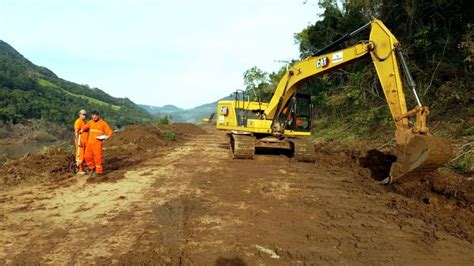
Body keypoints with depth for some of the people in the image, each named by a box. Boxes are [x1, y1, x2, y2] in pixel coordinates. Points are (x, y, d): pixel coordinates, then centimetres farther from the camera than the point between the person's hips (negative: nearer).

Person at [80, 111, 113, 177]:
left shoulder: (103, 123, -5)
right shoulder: (90, 122, 10)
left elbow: (110, 131, -6)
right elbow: (85, 127, 26)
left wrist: (107, 137, -24)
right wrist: (82, 129, 5)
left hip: (98, 143, -5)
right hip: (89, 142, 5)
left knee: (98, 157, -4)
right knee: (87, 156, 4)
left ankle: (99, 172, 6)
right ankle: (92, 168, 24)